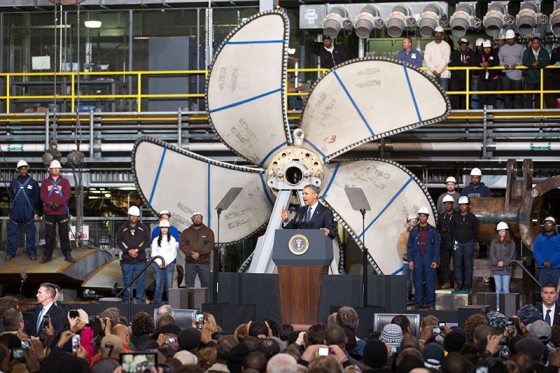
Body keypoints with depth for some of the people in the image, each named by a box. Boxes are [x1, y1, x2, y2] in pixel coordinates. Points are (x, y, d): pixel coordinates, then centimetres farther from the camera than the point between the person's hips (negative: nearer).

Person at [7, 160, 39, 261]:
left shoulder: (33, 183, 0)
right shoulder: (13, 183, 5)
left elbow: (36, 197, 9)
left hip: (28, 213, -2)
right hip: (15, 212, 2)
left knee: (30, 233, 2)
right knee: (12, 232, 2)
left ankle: (32, 252, 9)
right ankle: (11, 252, 8)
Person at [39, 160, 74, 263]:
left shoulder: (65, 181, 6)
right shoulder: (45, 182, 8)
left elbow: (67, 195, -4)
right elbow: (43, 196, -2)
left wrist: (57, 204, -16)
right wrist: (51, 204, -17)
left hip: (62, 212, -1)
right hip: (49, 213, 1)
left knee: (64, 234, 0)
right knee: (49, 235, 3)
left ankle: (67, 254, 4)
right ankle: (47, 255, 8)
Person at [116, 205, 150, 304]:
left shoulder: (144, 228, 7)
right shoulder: (122, 228, 8)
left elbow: (147, 241, 0)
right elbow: (119, 241, 1)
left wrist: (137, 250, -13)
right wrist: (128, 250, -12)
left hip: (140, 260, 0)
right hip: (126, 260, 0)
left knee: (141, 281, -1)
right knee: (127, 281, 4)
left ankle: (140, 301, 4)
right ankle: (126, 301, 10)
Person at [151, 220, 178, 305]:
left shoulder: (172, 239, 10)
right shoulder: (156, 240, 13)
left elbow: (173, 253, 4)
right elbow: (154, 253, 6)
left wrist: (167, 262, -7)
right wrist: (159, 262, -6)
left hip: (169, 264, -1)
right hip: (158, 265, 1)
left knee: (169, 285, -7)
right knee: (158, 285, -1)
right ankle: (157, 304, 1)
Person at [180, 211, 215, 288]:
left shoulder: (208, 231, 7)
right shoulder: (186, 232, 12)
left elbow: (210, 244, -5)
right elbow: (183, 245, 1)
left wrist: (199, 253, -18)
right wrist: (191, 253, -17)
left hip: (204, 262, -1)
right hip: (190, 262, 1)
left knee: (206, 284, -3)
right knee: (189, 284, 0)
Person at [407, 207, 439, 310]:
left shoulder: (433, 231, 5)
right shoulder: (413, 231, 9)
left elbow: (436, 247, 4)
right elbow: (409, 246, 9)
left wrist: (435, 261, -5)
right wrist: (410, 260, 0)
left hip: (429, 260, -1)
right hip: (417, 261, 1)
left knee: (430, 282, -2)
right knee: (418, 283, 2)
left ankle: (430, 303, 4)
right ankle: (418, 303, 8)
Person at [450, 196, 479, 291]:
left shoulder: (472, 218, 1)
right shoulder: (455, 217, 4)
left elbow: (475, 230, 10)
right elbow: (451, 229, 12)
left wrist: (471, 238, 10)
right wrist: (455, 238, 9)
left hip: (468, 243, -1)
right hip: (457, 243, 1)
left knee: (468, 264, 0)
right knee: (457, 264, -1)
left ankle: (467, 283, 4)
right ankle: (459, 283, 4)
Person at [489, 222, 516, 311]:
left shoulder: (511, 243, 4)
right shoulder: (494, 242, 9)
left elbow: (511, 256, -1)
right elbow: (492, 254, 3)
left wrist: (504, 262, -14)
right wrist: (497, 262, -12)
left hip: (506, 268, -2)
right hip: (496, 268, 2)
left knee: (505, 288, -2)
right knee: (498, 288, 1)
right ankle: (498, 307, 4)